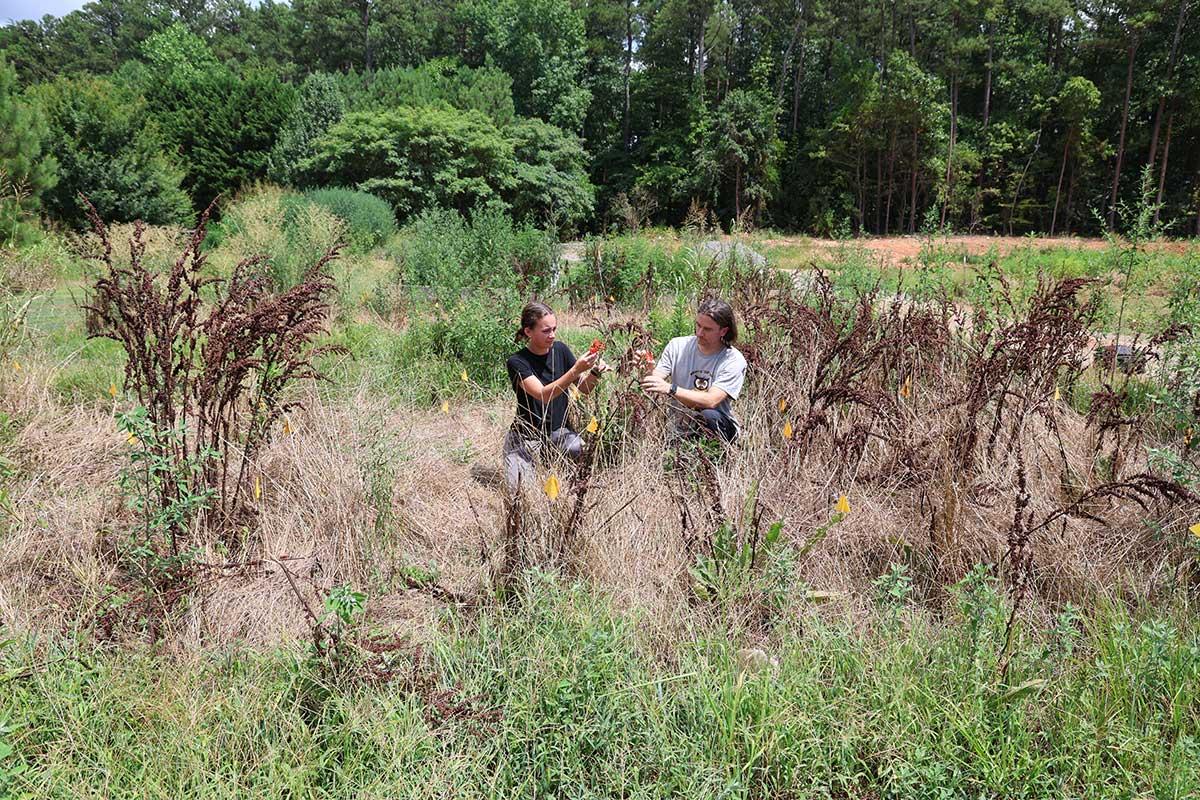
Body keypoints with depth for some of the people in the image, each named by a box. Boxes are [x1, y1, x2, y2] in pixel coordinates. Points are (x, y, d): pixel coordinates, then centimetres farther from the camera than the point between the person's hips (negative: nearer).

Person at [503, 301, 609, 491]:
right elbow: (543, 395, -30)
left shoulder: (560, 350, -2)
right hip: (527, 436, -3)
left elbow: (584, 388, 1)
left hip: (559, 430, 4)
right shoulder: (517, 362, -17)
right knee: (520, 487, -16)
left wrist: (595, 372, -20)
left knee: (579, 450, -25)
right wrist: (576, 370, -39)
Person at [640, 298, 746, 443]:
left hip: (719, 428, -1)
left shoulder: (734, 360, -12)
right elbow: (656, 379, -9)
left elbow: (711, 401, -24)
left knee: (709, 416, -33)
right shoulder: (677, 346, 0)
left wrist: (670, 389, -34)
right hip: (680, 430, 1)